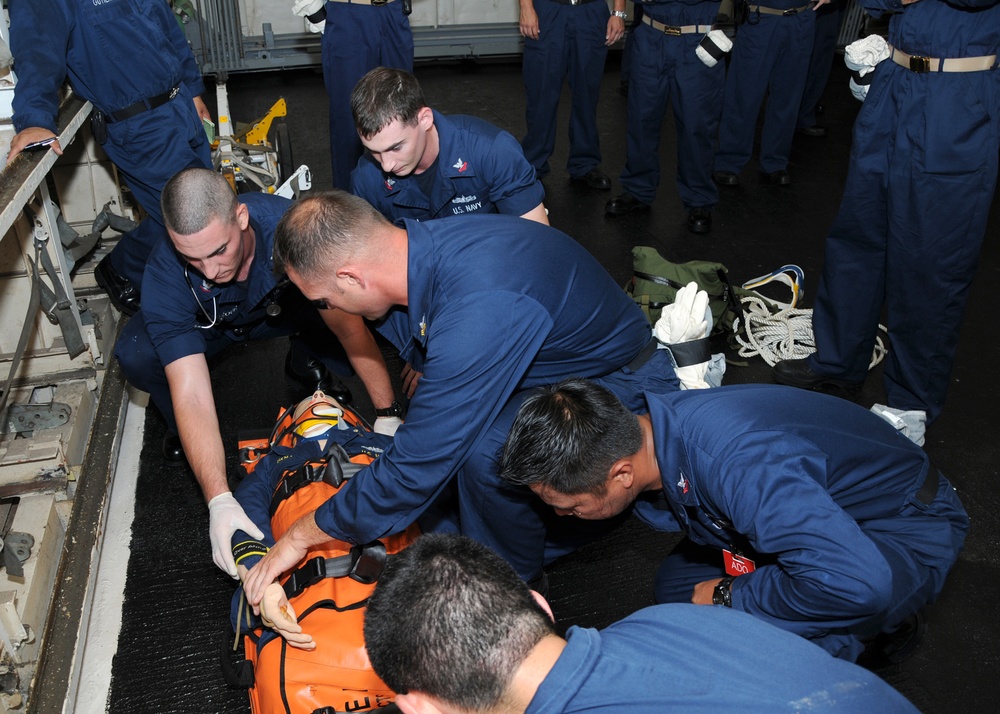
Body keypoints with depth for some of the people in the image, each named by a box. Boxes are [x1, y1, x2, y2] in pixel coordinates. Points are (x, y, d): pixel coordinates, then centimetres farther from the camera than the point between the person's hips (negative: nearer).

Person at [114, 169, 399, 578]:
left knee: (351, 311, -29)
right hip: (210, 325, -1)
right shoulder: (165, 279, -38)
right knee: (135, 357, -31)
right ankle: (178, 428, 3)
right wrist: (219, 501, -53)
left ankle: (306, 361, 7)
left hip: (285, 306, 1)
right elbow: (192, 395, -43)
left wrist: (388, 415, -37)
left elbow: (351, 328, -33)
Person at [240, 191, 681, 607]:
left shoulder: (477, 314, -39)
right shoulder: (421, 242, -12)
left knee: (485, 450, -30)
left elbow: (416, 467, -32)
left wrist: (301, 536, -19)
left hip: (623, 383, -9)